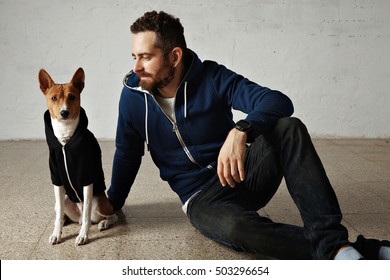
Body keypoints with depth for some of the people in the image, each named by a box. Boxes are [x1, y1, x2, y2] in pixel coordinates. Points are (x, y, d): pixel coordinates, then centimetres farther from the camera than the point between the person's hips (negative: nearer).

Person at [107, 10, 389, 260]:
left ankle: (331, 239, -35)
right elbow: (127, 155, 10)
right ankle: (359, 251, -30)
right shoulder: (133, 96, -5)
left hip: (245, 174, 1)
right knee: (234, 227, -37)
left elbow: (279, 102, -21)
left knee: (288, 128, -29)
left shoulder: (211, 76, -10)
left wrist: (241, 131, -40)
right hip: (202, 199, 0)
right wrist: (111, 205, 20)